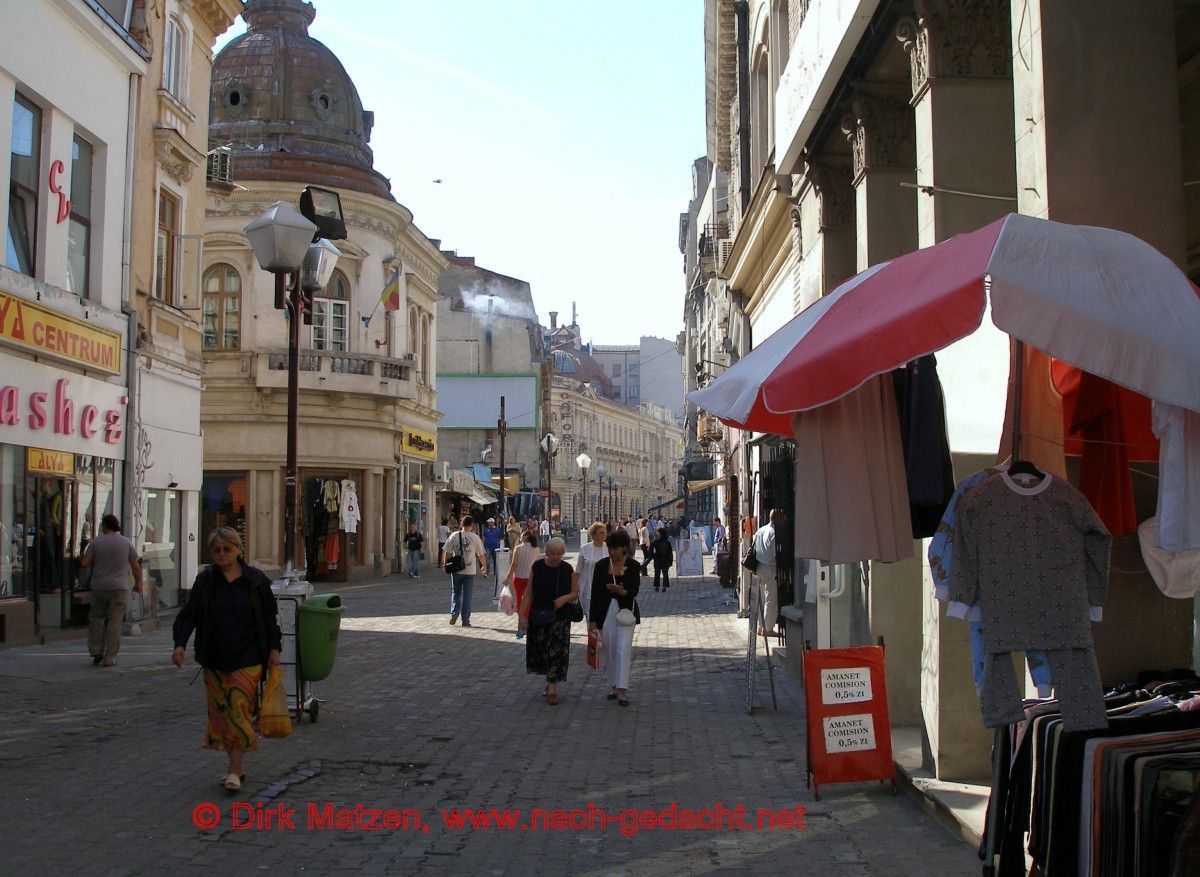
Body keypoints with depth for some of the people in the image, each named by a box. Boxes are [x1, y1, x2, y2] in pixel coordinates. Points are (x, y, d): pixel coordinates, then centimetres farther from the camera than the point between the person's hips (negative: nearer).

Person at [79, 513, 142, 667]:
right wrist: (138, 583, 14)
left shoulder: (95, 542, -1)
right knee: (115, 623, 2)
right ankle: (110, 658, 2)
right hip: (120, 588, 0)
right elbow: (135, 566, 2)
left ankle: (96, 652, 9)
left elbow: (84, 563, -4)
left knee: (96, 619, 16)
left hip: (99, 587, 0)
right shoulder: (127, 543, 0)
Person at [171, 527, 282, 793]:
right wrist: (180, 644, -12)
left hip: (247, 659, -3)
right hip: (215, 658, 3)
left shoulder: (255, 580, 0)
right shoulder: (205, 580, 3)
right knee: (221, 711, 7)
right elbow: (189, 614, 1)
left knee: (239, 710, -7)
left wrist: (274, 648, 0)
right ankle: (236, 766, 18)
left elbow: (268, 616, 5)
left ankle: (234, 770, -5)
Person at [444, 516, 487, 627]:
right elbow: (481, 555, -2)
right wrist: (484, 566, 14)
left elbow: (448, 553, -3)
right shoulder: (475, 537, -6)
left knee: (455, 593, 18)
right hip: (470, 571, -1)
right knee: (467, 596, 6)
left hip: (456, 570, 1)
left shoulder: (454, 536, -4)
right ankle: (465, 620, 8)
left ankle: (454, 612, -1)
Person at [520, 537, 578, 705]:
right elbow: (529, 592, 2)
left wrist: (565, 598, -15)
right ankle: (550, 680, 30)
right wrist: (522, 613, -5)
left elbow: (575, 593, 6)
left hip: (560, 617, -2)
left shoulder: (567, 570, -2)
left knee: (556, 651, -6)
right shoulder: (537, 567, -2)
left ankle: (552, 689, -2)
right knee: (540, 649, 9)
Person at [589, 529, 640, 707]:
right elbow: (595, 593, 1)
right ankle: (613, 686, 21)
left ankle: (622, 690, -12)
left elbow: (634, 591, -7)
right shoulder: (601, 565, -1)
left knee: (623, 649, -11)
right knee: (611, 650, 9)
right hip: (605, 612, 2)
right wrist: (592, 620, -1)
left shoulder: (633, 566, -5)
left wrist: (622, 591, -31)